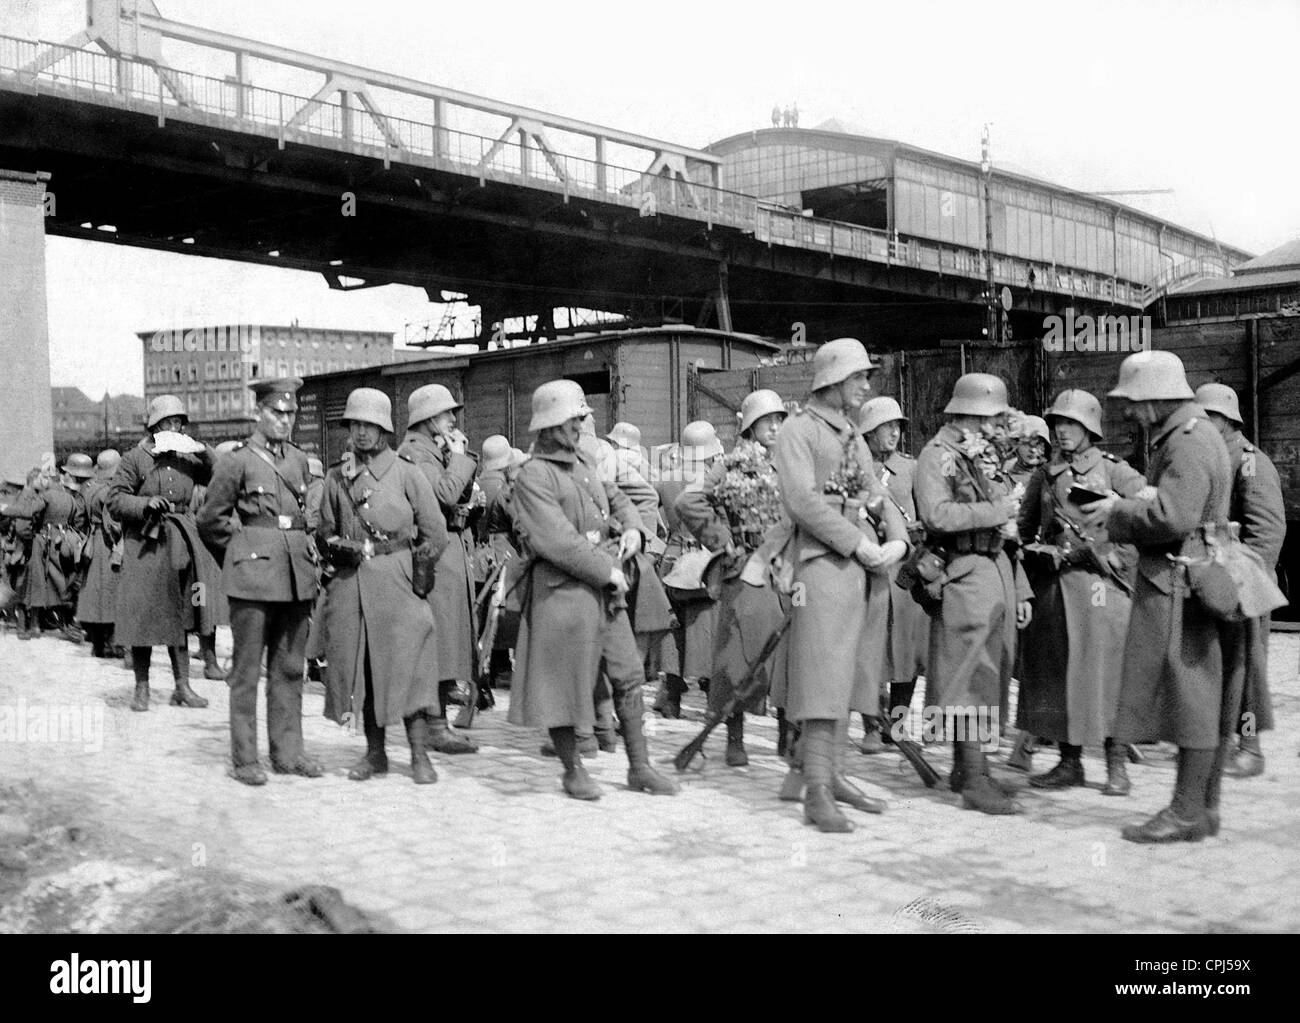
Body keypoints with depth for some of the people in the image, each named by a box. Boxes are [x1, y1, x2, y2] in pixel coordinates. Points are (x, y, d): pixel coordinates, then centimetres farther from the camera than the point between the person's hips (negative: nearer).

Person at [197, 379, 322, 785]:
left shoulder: (299, 460, 12)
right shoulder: (237, 461, -4)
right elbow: (209, 520, 2)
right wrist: (242, 548, 6)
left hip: (296, 575, 5)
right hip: (253, 576, -5)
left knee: (289, 669, 10)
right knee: (247, 670, 0)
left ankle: (288, 751, 18)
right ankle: (244, 759, 6)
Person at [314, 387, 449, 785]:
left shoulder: (406, 472, 0)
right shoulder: (336, 476, 11)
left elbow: (435, 533, 1)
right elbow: (324, 532, 17)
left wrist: (407, 567, -2)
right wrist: (338, 547, -3)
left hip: (397, 580, -4)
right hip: (350, 585, 4)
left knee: (408, 664, -6)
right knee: (360, 667, 7)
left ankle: (420, 755, 3)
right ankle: (374, 752, 18)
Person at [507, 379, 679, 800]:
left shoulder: (582, 463, 15)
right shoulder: (533, 476, -12)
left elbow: (616, 498, 29)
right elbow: (558, 541, -21)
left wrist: (631, 528, 7)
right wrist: (607, 572, -17)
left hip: (605, 585, 8)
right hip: (562, 588, -8)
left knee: (628, 676, 8)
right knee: (564, 681, 3)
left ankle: (639, 768, 17)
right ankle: (573, 770, 19)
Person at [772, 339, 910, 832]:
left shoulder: (855, 439, 22)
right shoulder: (798, 430, -3)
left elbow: (880, 498, 18)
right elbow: (801, 500, -15)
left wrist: (897, 540, -2)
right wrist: (857, 543, -18)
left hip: (867, 567, 8)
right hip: (825, 561, -8)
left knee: (849, 675, 12)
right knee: (825, 671, -11)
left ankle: (830, 772, 22)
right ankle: (817, 794, -9)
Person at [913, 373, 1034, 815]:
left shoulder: (988, 456, 19)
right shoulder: (937, 455, -7)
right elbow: (936, 514, -24)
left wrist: (1020, 589, 19)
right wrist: (995, 511, -16)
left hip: (998, 571, 9)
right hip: (963, 575, -8)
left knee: (992, 674, 11)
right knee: (970, 678, -7)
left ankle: (966, 769, 22)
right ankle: (975, 781, -3)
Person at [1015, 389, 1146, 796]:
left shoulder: (1113, 470, 0)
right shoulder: (1044, 475, 12)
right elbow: (1024, 527, 20)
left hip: (1099, 580, -4)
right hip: (1052, 583, 4)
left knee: (1105, 669, -4)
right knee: (1055, 671, 6)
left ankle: (1117, 765, 6)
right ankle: (1069, 762, 16)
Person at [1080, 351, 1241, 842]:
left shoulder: (1188, 441, -15)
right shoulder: (1193, 435, 18)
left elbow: (1172, 516, -25)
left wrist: (1116, 511, -12)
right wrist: (1121, 511, 9)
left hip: (1184, 586, -10)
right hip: (1195, 582, 10)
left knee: (1192, 695, -4)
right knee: (1207, 699, 13)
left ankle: (1187, 812, 2)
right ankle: (1204, 805, 20)